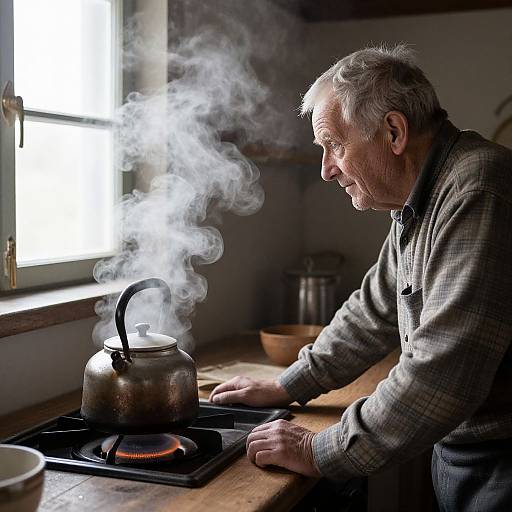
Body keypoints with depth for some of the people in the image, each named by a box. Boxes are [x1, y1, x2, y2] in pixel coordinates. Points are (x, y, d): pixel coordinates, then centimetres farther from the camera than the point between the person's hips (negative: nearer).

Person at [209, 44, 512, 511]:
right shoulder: (417, 207, 8)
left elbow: (442, 372, -31)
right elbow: (375, 312, 19)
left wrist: (320, 453, -21)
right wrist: (285, 388, 15)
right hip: (458, 451, 8)